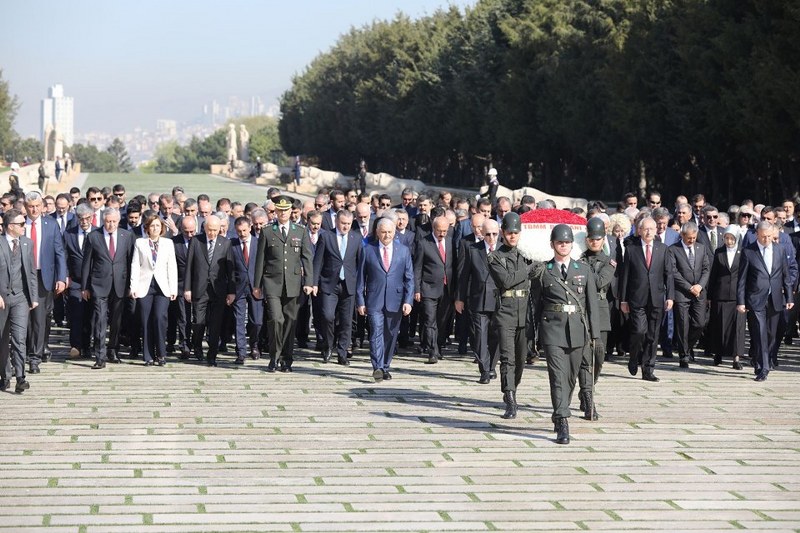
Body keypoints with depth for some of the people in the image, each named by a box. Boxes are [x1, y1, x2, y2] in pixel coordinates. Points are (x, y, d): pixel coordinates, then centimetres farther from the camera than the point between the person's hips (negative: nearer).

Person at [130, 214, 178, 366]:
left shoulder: (168, 243, 11)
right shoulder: (139, 243, 9)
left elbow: (172, 266, 8)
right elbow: (135, 266, 6)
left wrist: (173, 289, 1)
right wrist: (133, 287, -3)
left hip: (163, 287, 0)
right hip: (145, 286, 0)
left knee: (160, 317, -16)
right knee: (146, 322, -2)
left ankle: (161, 354, -6)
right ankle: (148, 357, 5)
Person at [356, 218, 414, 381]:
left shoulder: (404, 251, 8)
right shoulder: (368, 250, 4)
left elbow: (409, 278, 6)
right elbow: (361, 278, 5)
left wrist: (408, 301, -4)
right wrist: (360, 301, 0)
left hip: (395, 301, 2)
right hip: (374, 301, -2)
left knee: (391, 336, 8)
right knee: (376, 333, -14)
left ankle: (385, 368, 19)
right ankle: (378, 368, -20)